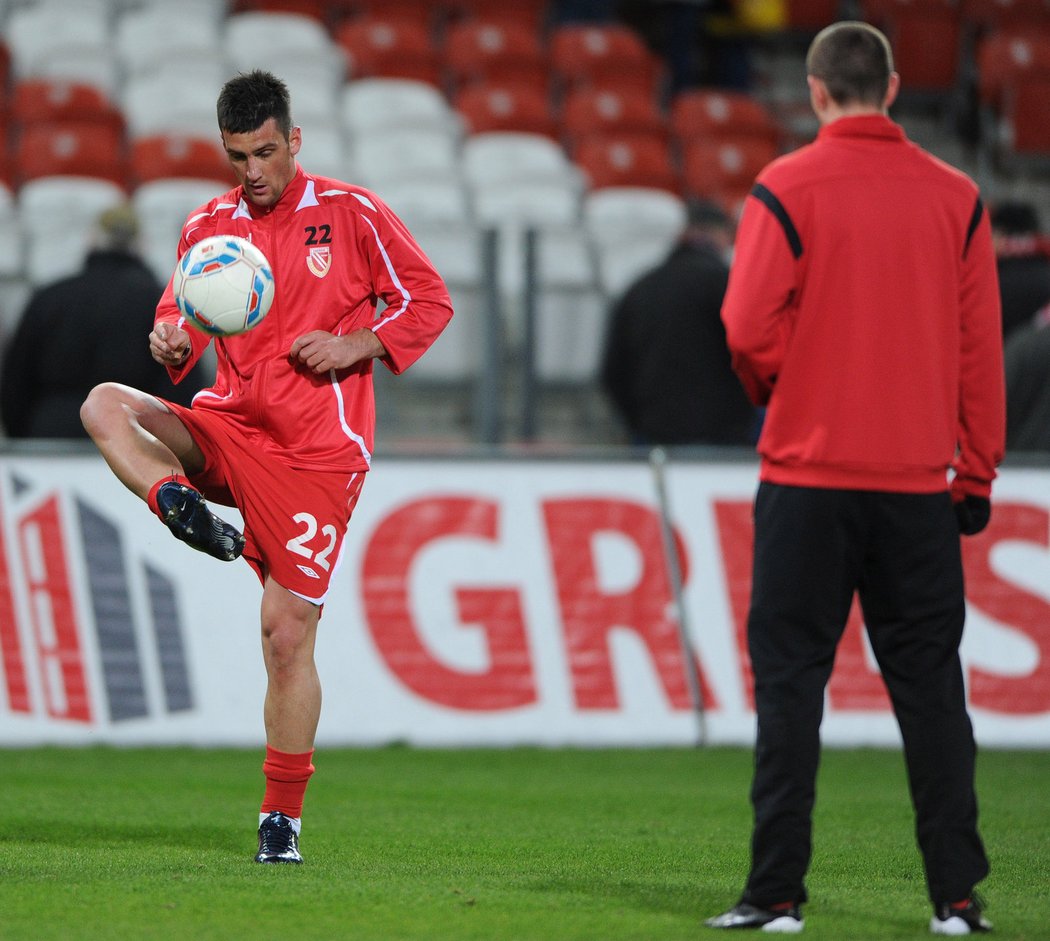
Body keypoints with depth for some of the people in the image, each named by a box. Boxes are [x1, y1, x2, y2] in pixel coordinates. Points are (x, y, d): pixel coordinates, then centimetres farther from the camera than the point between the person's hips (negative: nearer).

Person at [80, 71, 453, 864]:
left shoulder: (352, 214, -2)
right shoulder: (209, 226, 9)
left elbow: (430, 302, 2)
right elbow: (181, 322, 15)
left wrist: (357, 345, -14)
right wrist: (172, 344, -10)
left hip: (315, 450, -4)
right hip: (229, 429, 4)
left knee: (288, 632, -6)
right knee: (105, 405, -20)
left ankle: (283, 818, 4)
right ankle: (188, 512, -30)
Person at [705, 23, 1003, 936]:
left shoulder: (787, 189, -6)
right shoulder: (955, 196, 4)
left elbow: (748, 325, -12)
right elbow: (980, 345, 5)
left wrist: (776, 391, 10)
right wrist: (977, 474, 11)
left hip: (808, 477, -3)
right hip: (920, 479, 3)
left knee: (791, 679, 2)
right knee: (929, 685, 8)